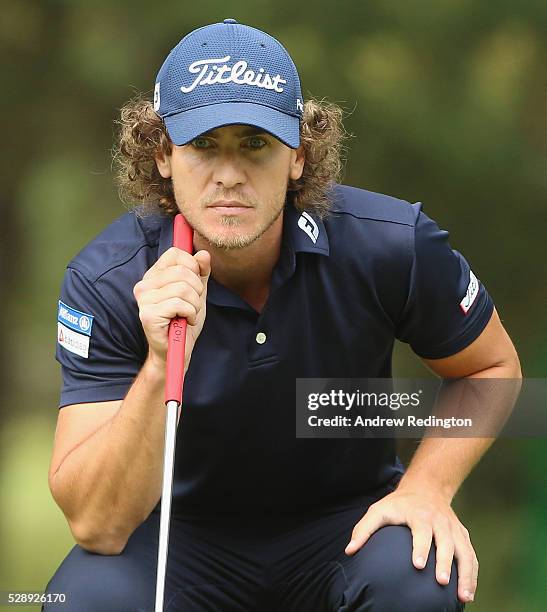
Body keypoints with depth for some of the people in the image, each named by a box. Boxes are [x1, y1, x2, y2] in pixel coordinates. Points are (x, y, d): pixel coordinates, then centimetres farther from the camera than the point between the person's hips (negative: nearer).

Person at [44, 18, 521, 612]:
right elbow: (96, 524, -27)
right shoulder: (106, 281, -21)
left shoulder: (388, 245, -18)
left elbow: (493, 368, 1)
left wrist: (427, 488, -17)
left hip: (346, 523, 0)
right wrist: (162, 365, -42)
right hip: (189, 535, 0)